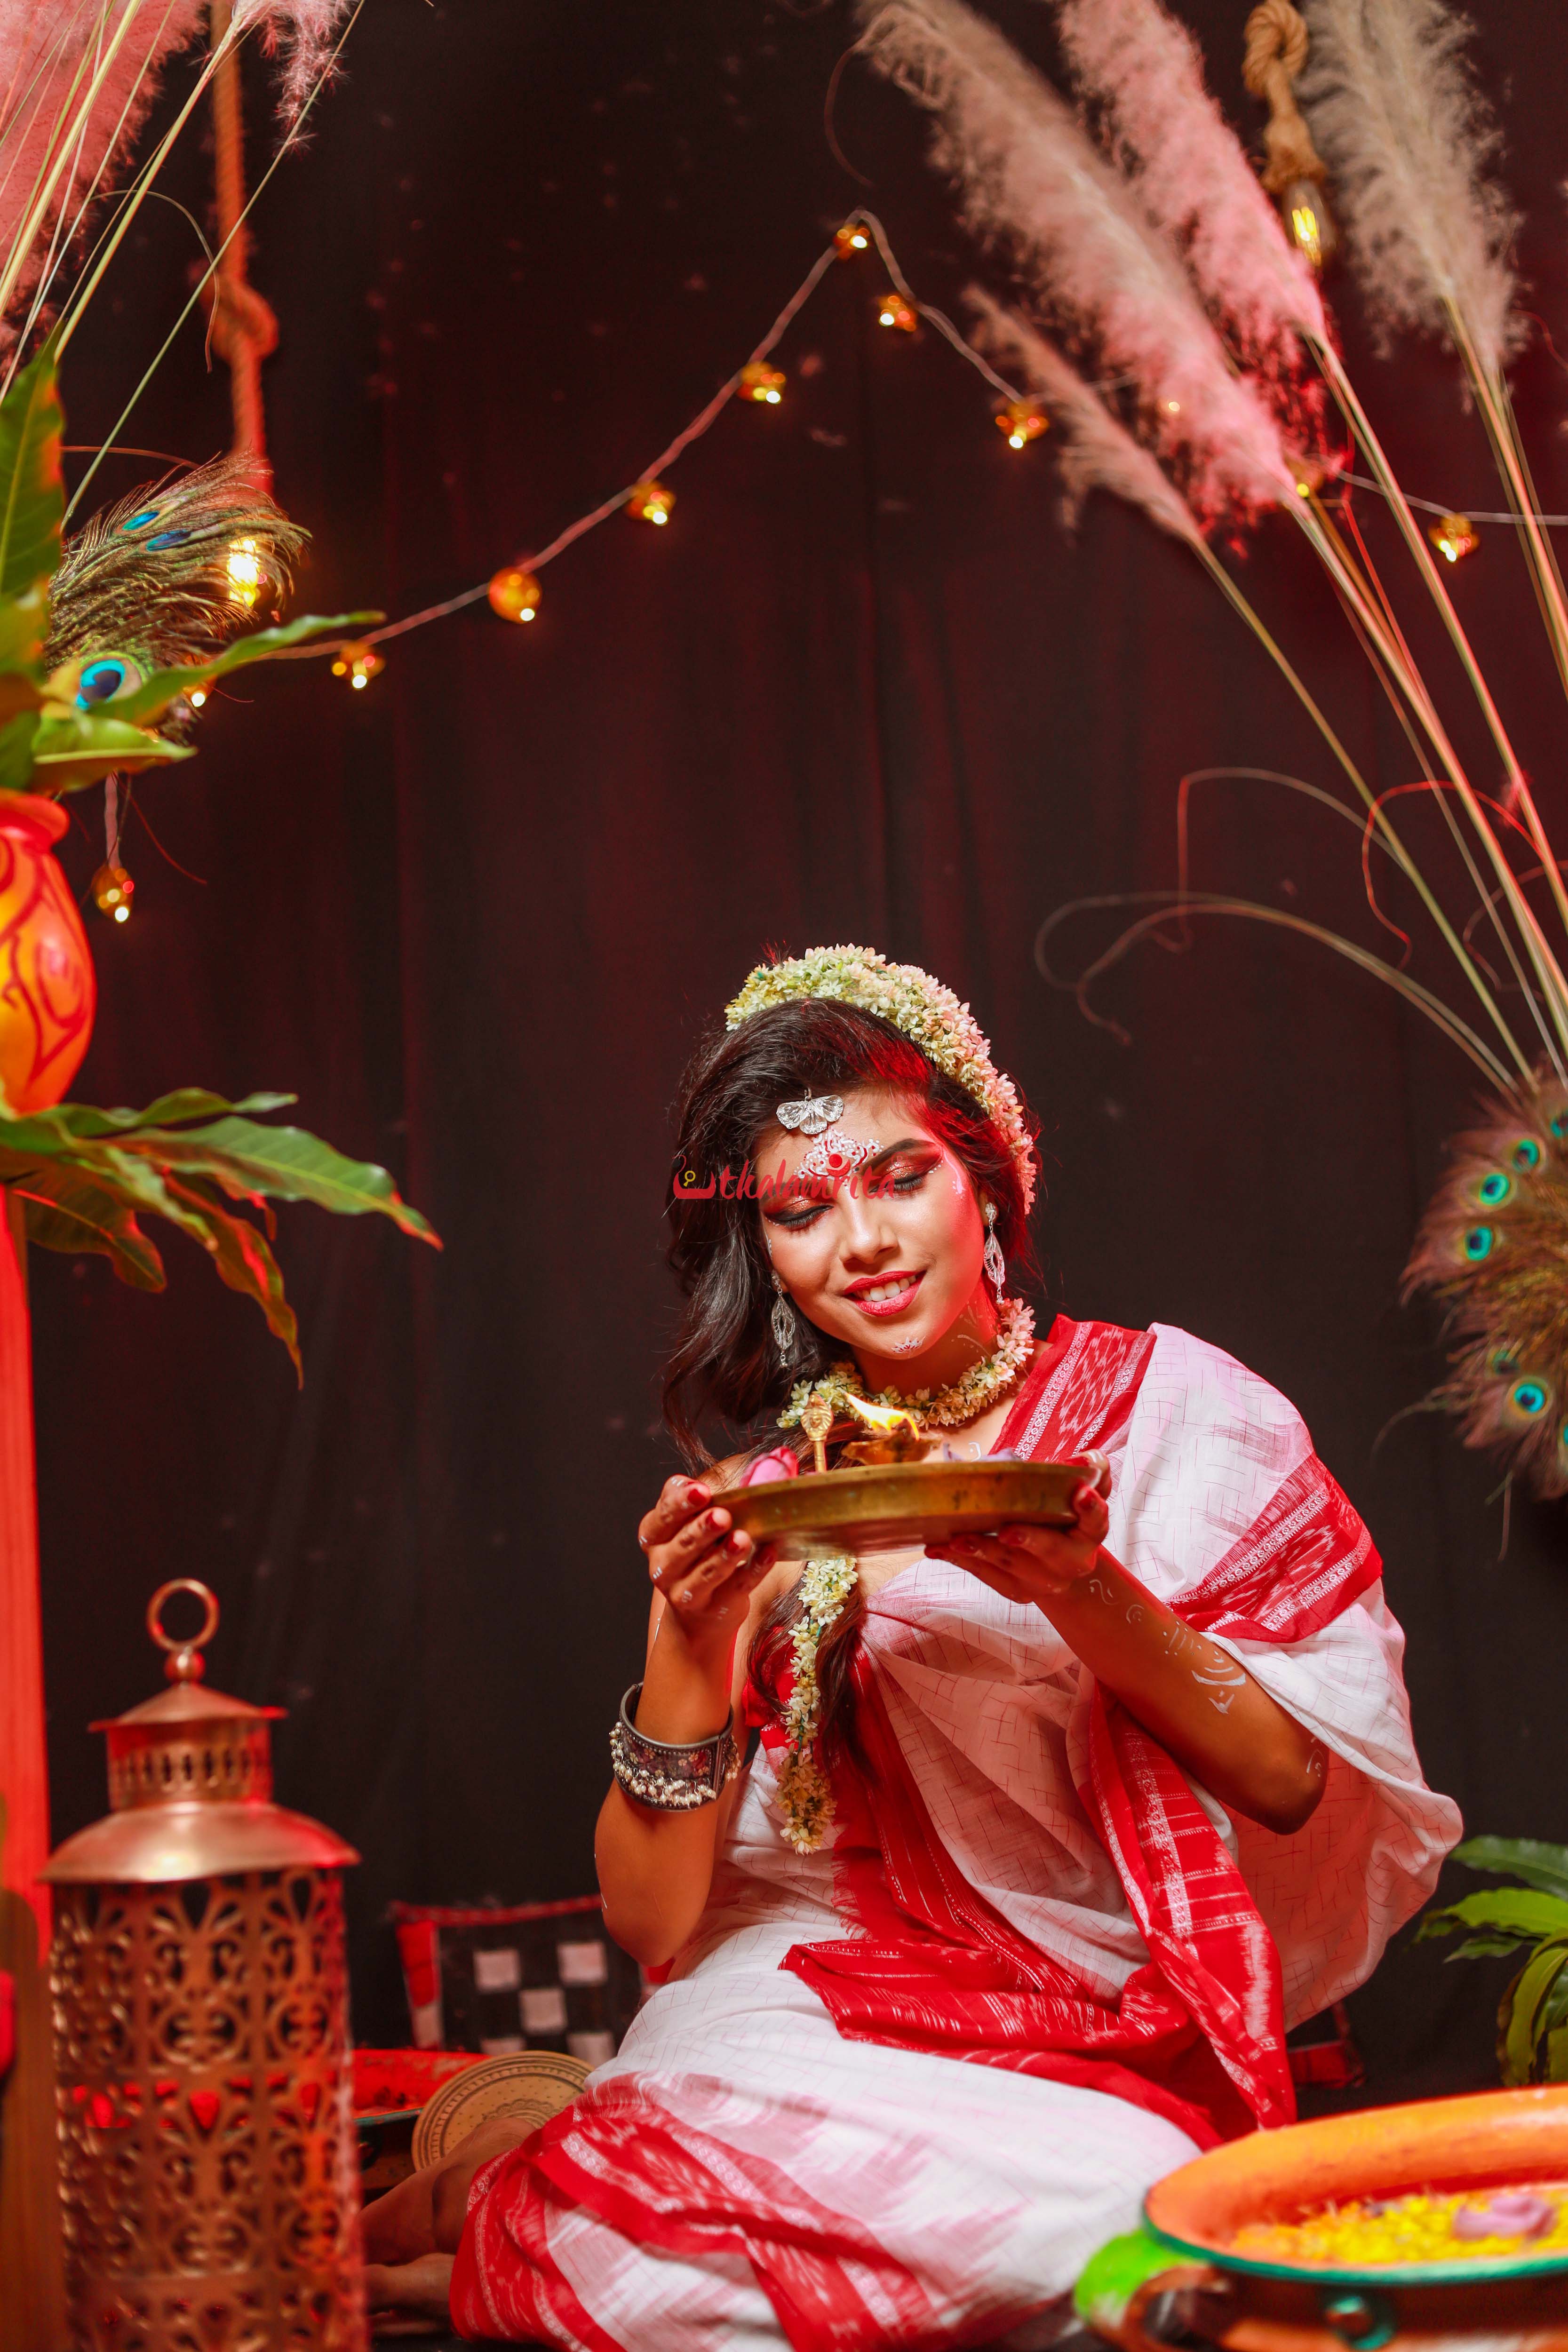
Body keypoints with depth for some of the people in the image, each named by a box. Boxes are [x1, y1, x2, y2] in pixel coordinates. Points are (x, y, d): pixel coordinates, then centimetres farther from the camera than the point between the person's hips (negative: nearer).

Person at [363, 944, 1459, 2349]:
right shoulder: (766, 1508, 9)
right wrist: (689, 1638, -12)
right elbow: (654, 1928, 3)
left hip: (1113, 2048, 1)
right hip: (813, 2004, 0)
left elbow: (1303, 1786, -6)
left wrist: (1090, 1599, -21)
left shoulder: (1165, 1407, 4)